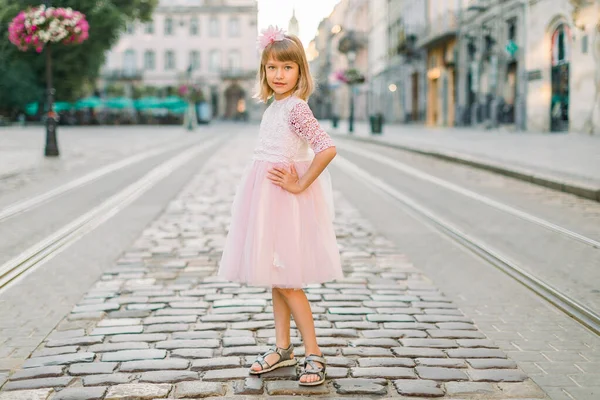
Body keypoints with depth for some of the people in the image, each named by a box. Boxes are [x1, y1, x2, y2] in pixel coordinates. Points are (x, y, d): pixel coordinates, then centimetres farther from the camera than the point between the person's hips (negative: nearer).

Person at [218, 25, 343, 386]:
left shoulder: (296, 107, -15)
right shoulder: (273, 107, 12)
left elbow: (327, 148, -26)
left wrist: (300, 185, -19)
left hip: (287, 199, -9)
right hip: (267, 198, 9)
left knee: (286, 281, -5)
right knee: (274, 277, 14)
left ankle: (314, 354, 5)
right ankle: (283, 349, 24)